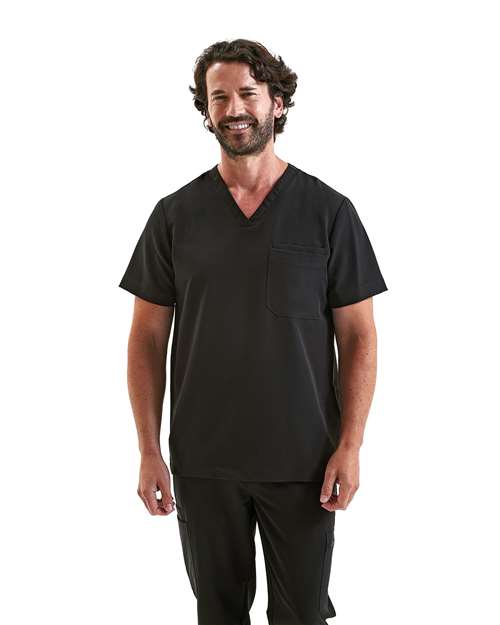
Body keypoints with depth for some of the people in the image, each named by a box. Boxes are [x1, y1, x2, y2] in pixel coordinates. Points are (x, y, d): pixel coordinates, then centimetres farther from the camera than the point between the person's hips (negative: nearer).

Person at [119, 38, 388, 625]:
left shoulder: (329, 211, -3)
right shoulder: (175, 214, 1)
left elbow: (358, 336, -2)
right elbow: (148, 337, 3)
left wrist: (350, 446, -9)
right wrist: (148, 451, -2)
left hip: (303, 462, -1)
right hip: (202, 461, 1)